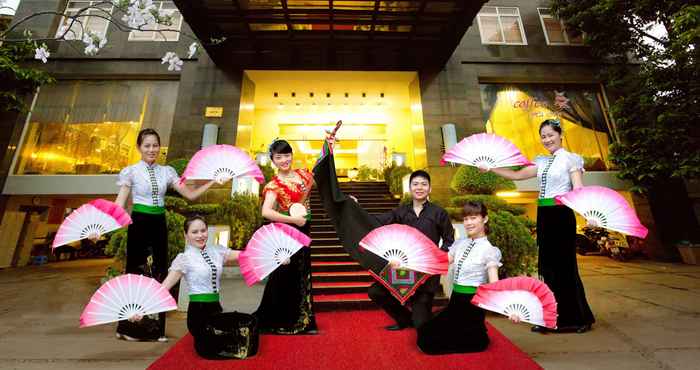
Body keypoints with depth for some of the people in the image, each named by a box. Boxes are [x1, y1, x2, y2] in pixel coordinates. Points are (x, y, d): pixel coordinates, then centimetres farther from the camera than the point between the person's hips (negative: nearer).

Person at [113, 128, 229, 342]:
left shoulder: (167, 172, 7)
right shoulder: (131, 172, -2)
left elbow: (191, 195, 2)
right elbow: (119, 205, -7)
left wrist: (212, 181, -6)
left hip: (159, 225, 3)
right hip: (139, 224, -3)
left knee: (158, 274, 8)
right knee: (137, 272, 5)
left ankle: (155, 329, 23)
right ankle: (129, 328, 24)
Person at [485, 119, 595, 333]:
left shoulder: (569, 159, -3)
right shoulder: (542, 162, 14)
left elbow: (578, 190, -12)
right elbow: (517, 175, 15)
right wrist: (491, 169, 10)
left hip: (561, 215, -6)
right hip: (544, 215, 6)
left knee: (564, 265, 1)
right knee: (548, 265, 10)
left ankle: (577, 318, 19)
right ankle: (554, 318, 23)